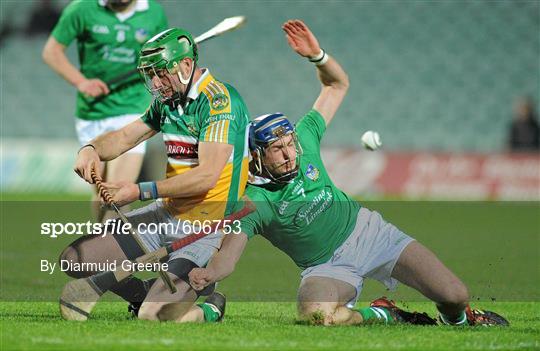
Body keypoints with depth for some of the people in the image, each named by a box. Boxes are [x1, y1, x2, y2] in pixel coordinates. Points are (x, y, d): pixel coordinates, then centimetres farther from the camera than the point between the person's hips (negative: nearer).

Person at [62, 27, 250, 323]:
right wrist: (91, 149, -9)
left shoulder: (219, 101, -19)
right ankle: (156, 294, 17)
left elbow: (207, 176, -27)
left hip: (205, 229, -9)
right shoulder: (167, 100, 8)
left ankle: (210, 310, 10)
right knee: (74, 258, 5)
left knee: (154, 316, -22)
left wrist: (141, 192, -29)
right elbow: (125, 137, 15)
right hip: (166, 214, 9)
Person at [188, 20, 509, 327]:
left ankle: (457, 317, 28)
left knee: (456, 295, -11)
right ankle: (383, 315, -9)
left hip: (368, 231, 3)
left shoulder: (304, 139, -3)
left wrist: (317, 55, -15)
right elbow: (229, 252, -27)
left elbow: (338, 84, 6)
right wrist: (207, 274, -51)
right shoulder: (254, 203, -15)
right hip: (327, 267, -3)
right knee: (314, 313, -39)